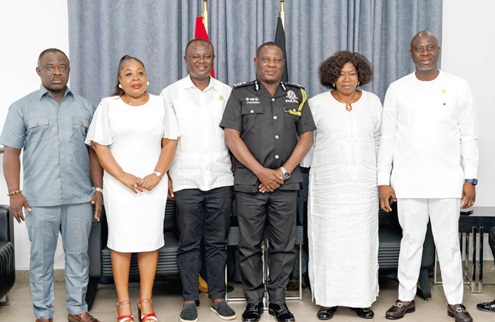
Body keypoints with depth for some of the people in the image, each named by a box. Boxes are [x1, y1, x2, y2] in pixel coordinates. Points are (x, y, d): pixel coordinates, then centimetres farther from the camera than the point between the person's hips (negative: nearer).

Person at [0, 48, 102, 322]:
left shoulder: (85, 107, 11)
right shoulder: (22, 107, 4)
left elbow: (93, 151, 11)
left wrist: (98, 188, 5)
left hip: (80, 197, 2)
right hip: (40, 199, -2)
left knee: (78, 254, 8)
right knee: (41, 257, 5)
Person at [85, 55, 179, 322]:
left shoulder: (159, 104, 9)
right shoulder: (108, 105, 5)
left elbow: (170, 142, 7)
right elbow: (99, 145, -1)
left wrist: (157, 175, -7)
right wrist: (123, 177, -11)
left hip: (153, 183, 1)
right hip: (119, 183, -1)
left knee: (150, 240, 2)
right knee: (121, 241, 0)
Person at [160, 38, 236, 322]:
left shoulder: (226, 93, 9)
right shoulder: (171, 93, 3)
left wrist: (238, 174, 8)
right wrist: (165, 176, -2)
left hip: (220, 179, 2)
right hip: (185, 180, -1)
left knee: (217, 242, 7)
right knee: (189, 243, 5)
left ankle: (218, 297, 18)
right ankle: (190, 299, 15)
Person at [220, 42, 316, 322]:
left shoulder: (297, 95, 11)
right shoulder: (240, 94, 5)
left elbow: (306, 137, 6)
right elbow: (232, 136, -3)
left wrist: (283, 171, -5)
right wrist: (261, 171, -10)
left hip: (286, 182, 2)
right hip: (249, 181, -1)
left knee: (284, 245, 5)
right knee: (250, 245, 4)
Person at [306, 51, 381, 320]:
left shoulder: (372, 102, 8)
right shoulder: (317, 104, 1)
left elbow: (378, 140, 17)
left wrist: (380, 176, 17)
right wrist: (307, 169, 5)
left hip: (363, 183, 2)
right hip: (328, 183, -2)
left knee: (362, 239, 3)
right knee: (328, 239, 0)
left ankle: (360, 298, 15)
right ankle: (328, 299, 10)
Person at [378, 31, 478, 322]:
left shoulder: (459, 87, 1)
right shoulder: (397, 89, 3)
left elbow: (469, 137, 2)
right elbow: (388, 138, 4)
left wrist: (470, 179, -3)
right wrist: (384, 180, 0)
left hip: (447, 180, -1)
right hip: (408, 181, 1)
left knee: (448, 241, 7)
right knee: (411, 240, 10)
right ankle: (406, 298, 22)